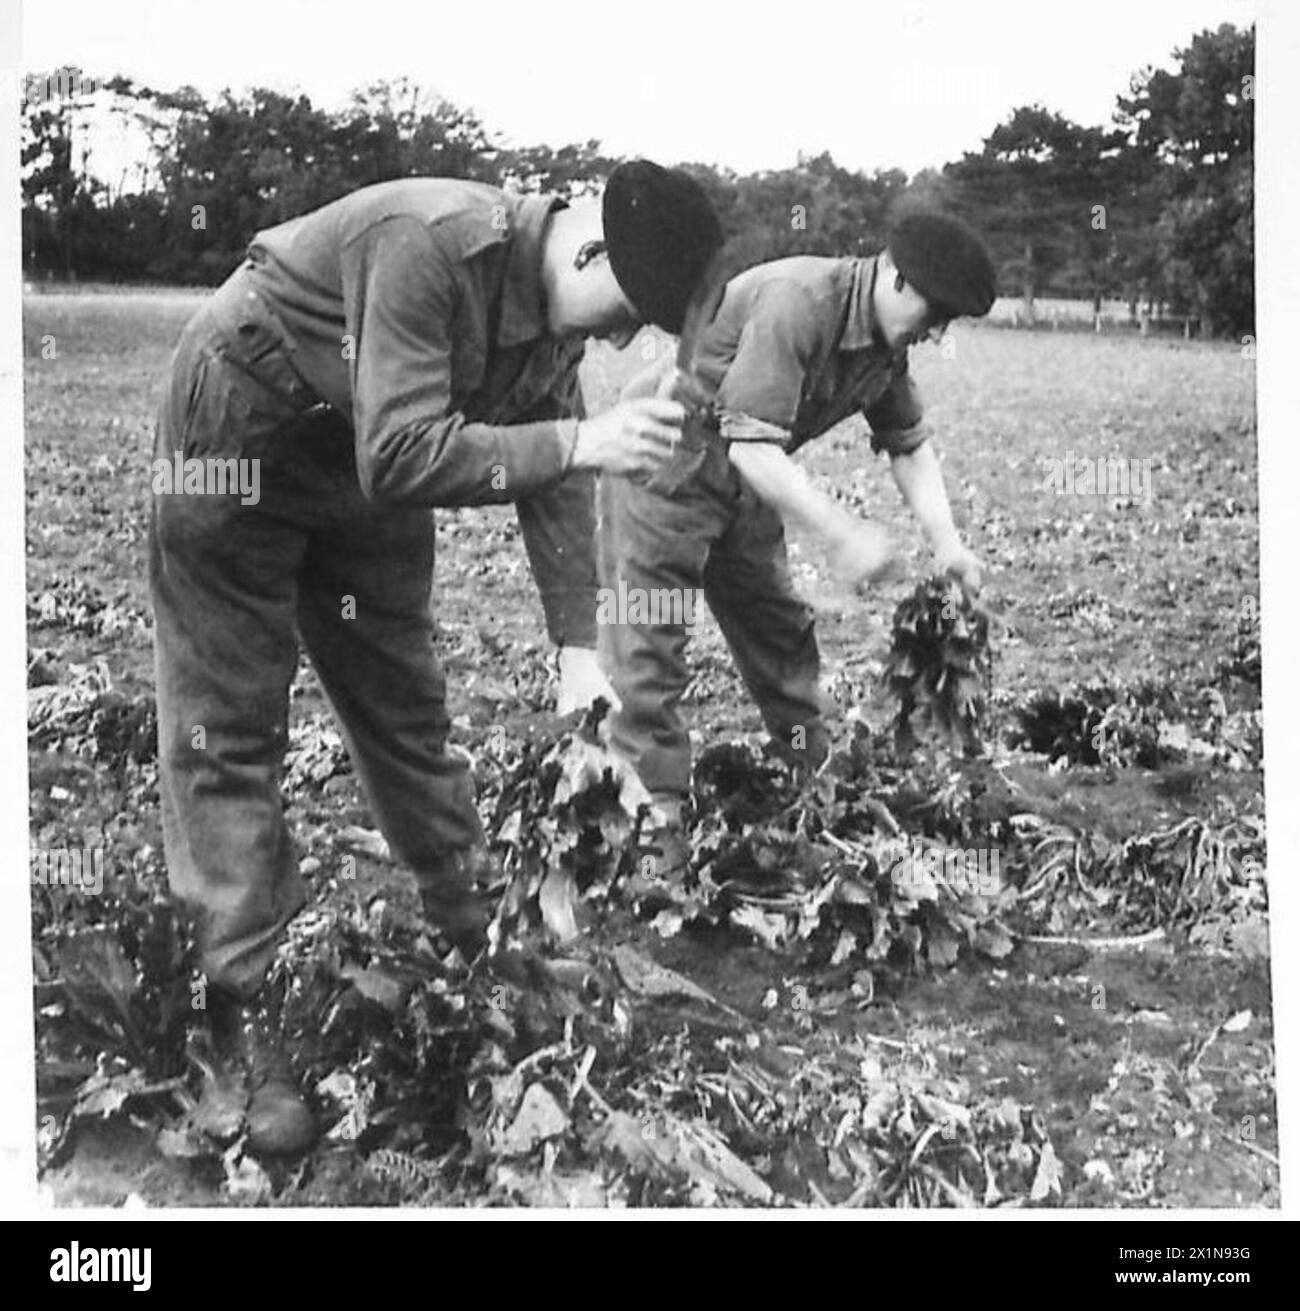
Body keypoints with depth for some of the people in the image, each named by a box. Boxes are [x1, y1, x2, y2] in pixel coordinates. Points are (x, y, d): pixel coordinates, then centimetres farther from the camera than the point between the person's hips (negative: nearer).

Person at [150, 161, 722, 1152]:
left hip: (369, 469, 8)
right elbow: (402, 453, -38)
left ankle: (472, 927, 27)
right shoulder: (431, 244, -33)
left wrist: (580, 654, -10)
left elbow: (555, 488, -5)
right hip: (238, 439, -7)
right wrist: (579, 442, -39)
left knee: (407, 704, 12)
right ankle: (239, 1006, 1)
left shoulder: (555, 320, -7)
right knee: (230, 734, -5)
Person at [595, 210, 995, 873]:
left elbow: (909, 443, 9)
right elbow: (752, 447, -34)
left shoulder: (887, 342, -2)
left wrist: (946, 542, -4)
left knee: (780, 630, 14)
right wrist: (843, 533, -37)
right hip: (664, 456, -9)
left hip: (745, 478, 9)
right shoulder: (795, 302, -30)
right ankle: (653, 816, -2)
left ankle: (813, 777, 28)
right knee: (648, 643, -8)